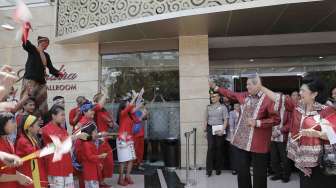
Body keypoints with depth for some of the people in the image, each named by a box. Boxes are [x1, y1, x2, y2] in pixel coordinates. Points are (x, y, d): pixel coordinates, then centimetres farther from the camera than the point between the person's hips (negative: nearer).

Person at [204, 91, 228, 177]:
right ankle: (209, 169, -4)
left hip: (219, 129, -2)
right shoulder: (208, 107, 12)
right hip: (210, 129, 2)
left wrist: (222, 130, -15)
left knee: (218, 148, 4)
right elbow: (206, 119, 14)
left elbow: (225, 120, -4)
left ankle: (218, 168, 18)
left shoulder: (223, 107, 1)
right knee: (210, 148, -7)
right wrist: (205, 130, 8)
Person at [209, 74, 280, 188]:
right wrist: (215, 88, 21)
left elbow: (276, 119, -13)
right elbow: (231, 94, 22)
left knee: (259, 173, 8)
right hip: (242, 141, 6)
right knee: (242, 170, 15)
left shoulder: (268, 99, -12)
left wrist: (257, 123, -20)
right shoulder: (244, 96, 8)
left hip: (258, 143, -6)